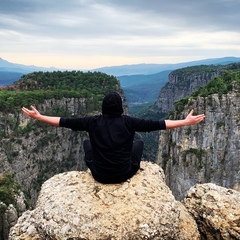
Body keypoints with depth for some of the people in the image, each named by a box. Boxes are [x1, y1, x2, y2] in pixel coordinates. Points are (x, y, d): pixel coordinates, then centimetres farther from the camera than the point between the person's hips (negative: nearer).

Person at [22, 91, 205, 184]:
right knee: (139, 143, 25)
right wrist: (186, 122, -4)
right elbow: (157, 125, -10)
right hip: (124, 174, -1)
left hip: (100, 175, 1)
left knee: (87, 143, 27)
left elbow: (66, 122, -4)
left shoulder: (94, 122, -8)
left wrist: (39, 117, 6)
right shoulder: (129, 122, -10)